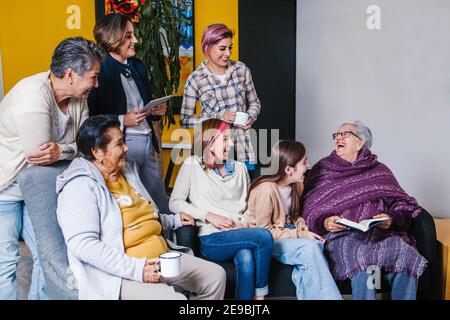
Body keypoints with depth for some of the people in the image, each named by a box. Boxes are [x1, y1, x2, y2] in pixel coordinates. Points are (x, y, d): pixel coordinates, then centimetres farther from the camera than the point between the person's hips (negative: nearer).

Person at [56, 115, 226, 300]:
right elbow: (82, 244, -24)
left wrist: (172, 221, 29)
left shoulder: (127, 172, 15)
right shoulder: (81, 187, -13)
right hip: (120, 271, -9)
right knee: (173, 297, -31)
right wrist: (135, 269, -27)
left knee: (215, 276, 6)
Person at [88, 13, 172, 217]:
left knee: (162, 207, 14)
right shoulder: (100, 70, -11)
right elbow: (91, 119, -14)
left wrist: (157, 111, 2)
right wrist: (123, 120, -21)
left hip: (148, 142, 7)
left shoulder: (138, 66, 12)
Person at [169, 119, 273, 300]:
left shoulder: (239, 168, 19)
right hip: (211, 240, -3)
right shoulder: (192, 165, 5)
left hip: (239, 235, 3)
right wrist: (209, 216, -10)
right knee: (263, 236, -27)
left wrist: (244, 223, -4)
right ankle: (260, 293, -9)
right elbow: (174, 203, 0)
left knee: (247, 259, -33)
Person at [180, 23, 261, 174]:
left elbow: (254, 102, 17)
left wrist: (251, 118, -5)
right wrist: (218, 117, -12)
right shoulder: (195, 80, -4)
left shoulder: (241, 69, 4)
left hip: (243, 146, 3)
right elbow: (185, 120, -1)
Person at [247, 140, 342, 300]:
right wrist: (299, 234, -21)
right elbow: (264, 232, -19)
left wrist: (301, 226, -7)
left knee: (317, 243, -23)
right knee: (309, 247, -29)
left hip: (286, 231, 7)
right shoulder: (266, 189, -23)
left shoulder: (296, 185, 1)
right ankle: (328, 296, -18)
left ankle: (308, 294, -13)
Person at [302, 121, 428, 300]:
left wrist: (392, 219, -10)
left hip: (378, 232, 2)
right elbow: (309, 212, 8)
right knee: (361, 257, -35)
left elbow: (403, 206, 12)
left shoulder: (379, 171, 18)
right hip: (341, 234, -2)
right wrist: (324, 223, -13)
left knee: (406, 254, -29)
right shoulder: (323, 170, 15)